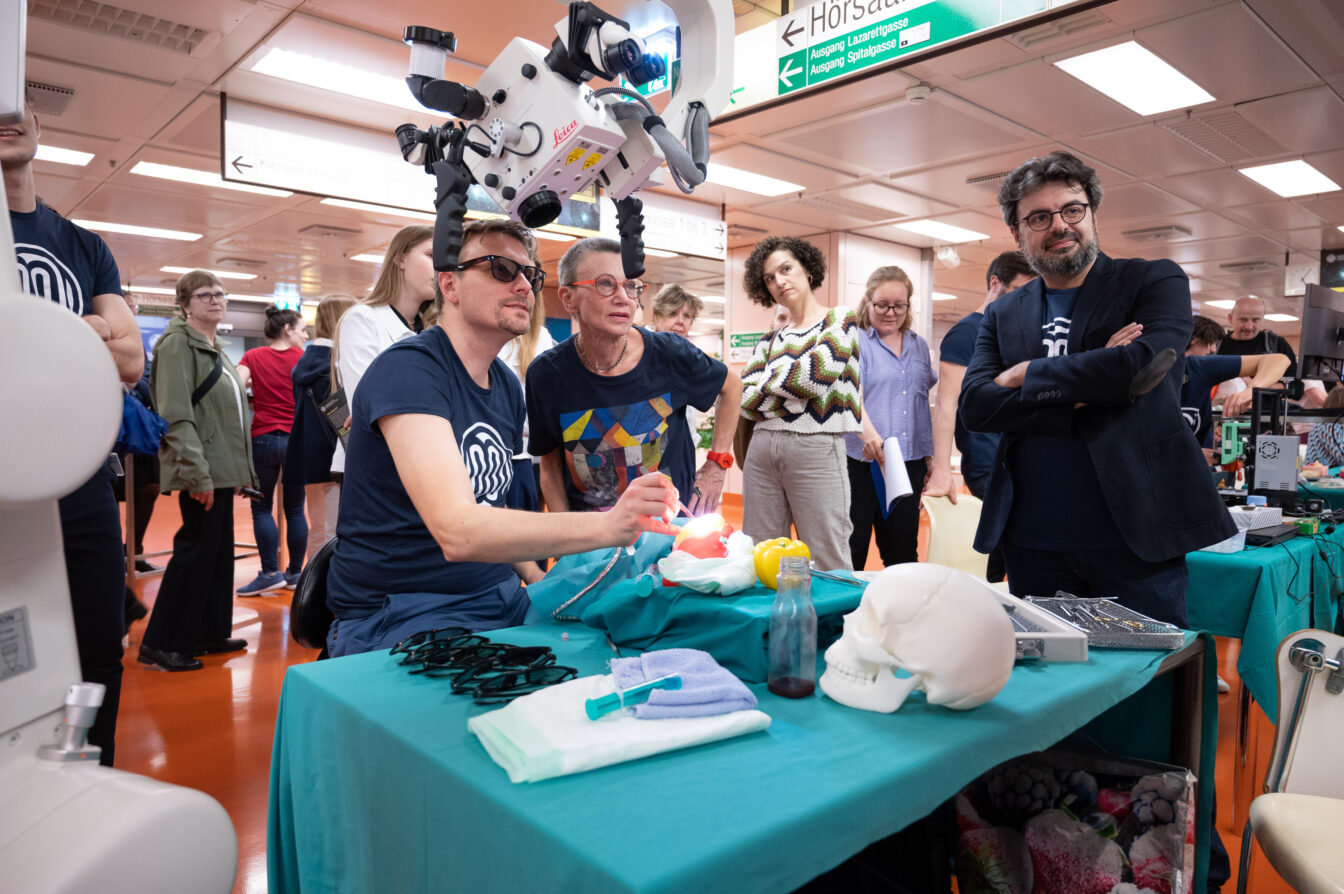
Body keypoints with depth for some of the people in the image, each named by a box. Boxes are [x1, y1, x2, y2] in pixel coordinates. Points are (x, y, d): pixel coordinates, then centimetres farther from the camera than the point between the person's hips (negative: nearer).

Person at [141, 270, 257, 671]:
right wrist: (196, 472, -24)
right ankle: (160, 644, 4)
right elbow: (176, 414, -19)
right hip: (202, 471, -9)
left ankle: (210, 632, 22)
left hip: (223, 468, 9)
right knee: (196, 550, -6)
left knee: (219, 551, 12)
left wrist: (241, 469, 18)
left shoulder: (215, 348, 18)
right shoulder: (178, 343, -9)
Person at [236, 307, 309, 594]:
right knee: (294, 509, 9)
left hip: (264, 438, -1)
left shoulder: (253, 357, 2)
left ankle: (270, 573, 1)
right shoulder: (303, 358, 2)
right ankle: (295, 572, 13)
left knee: (261, 507, 7)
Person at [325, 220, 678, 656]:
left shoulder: (507, 386, 10)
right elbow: (455, 530, -32)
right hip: (397, 616, -8)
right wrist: (606, 526, -40)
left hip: (499, 599, 8)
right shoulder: (409, 367, -18)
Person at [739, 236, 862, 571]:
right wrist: (794, 388, -7)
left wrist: (771, 381, 4)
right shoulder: (770, 340, 18)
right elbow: (745, 398, 5)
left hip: (815, 449, -5)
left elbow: (817, 374, -11)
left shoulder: (841, 319, 4)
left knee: (828, 569, -4)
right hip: (762, 450, 5)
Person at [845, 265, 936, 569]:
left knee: (902, 553, 10)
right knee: (851, 549, 0)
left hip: (908, 463, 5)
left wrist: (928, 454, 17)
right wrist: (866, 431, -35)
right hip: (860, 461, -5)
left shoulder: (919, 346, 16)